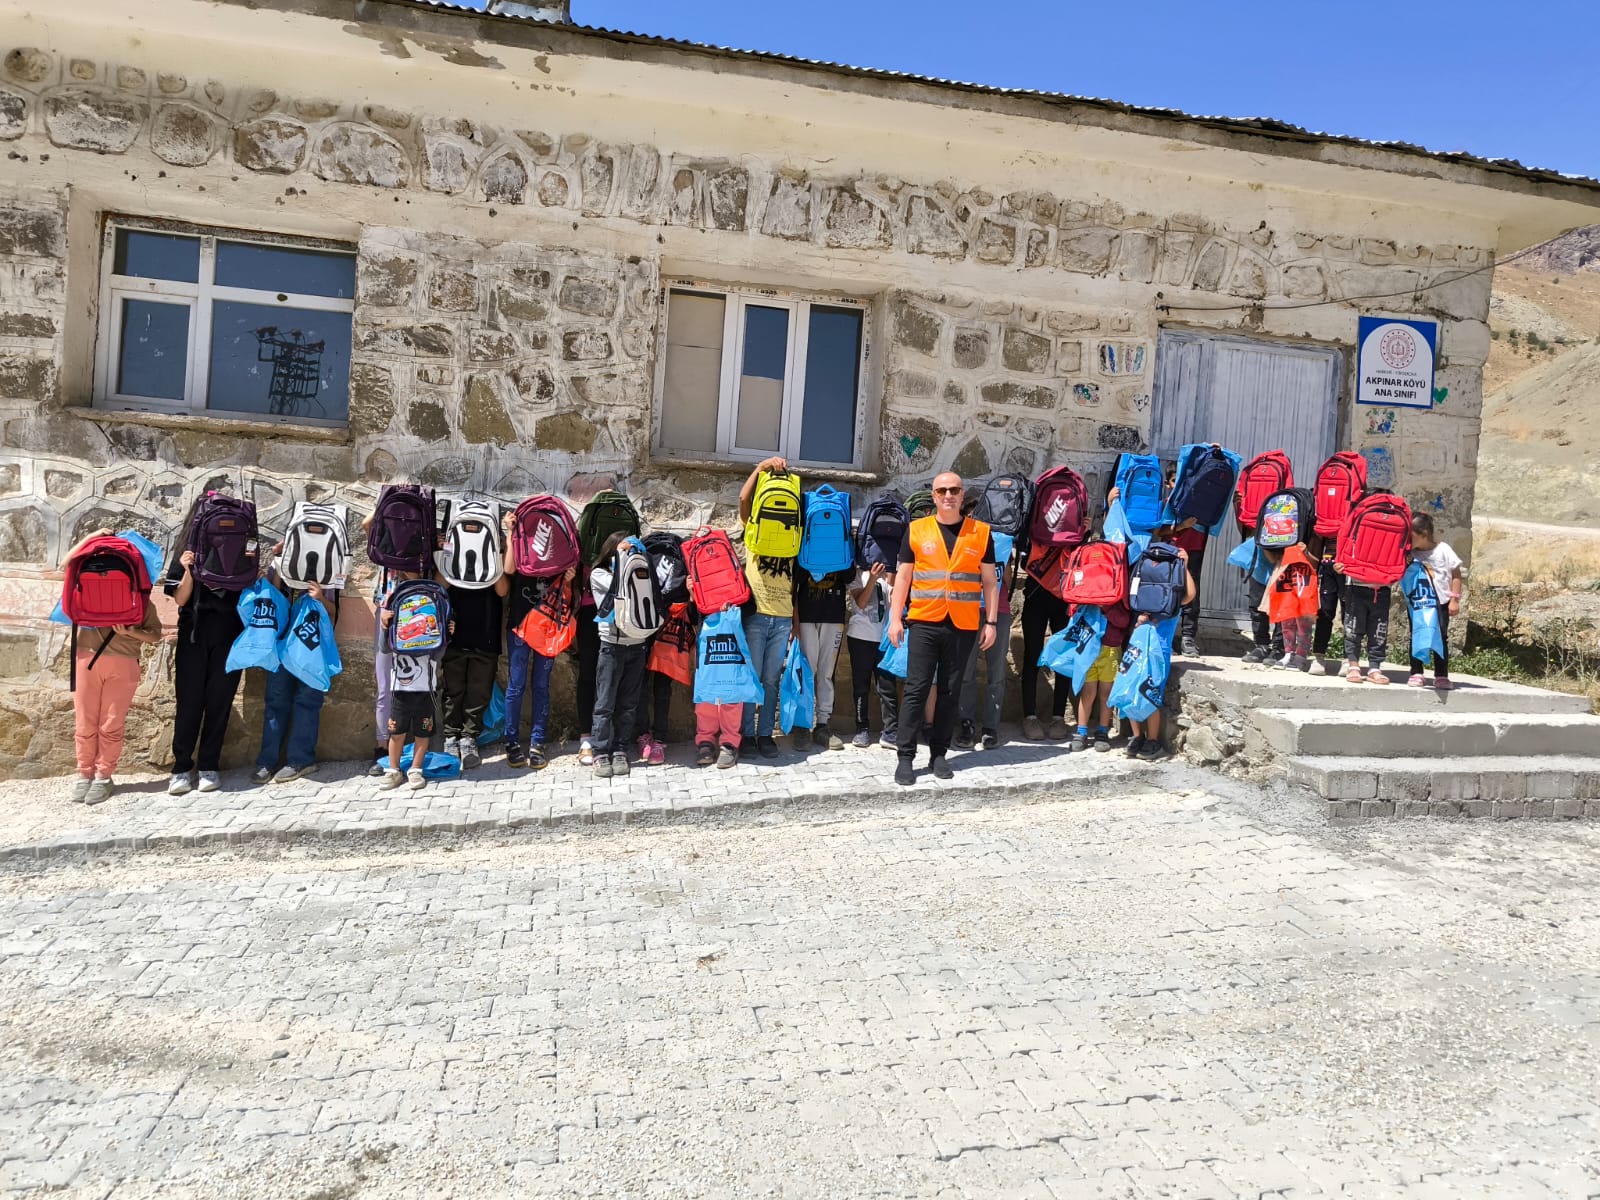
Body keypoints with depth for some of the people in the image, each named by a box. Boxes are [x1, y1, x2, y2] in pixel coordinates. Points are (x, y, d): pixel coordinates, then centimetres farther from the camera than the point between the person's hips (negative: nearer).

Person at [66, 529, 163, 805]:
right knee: (85, 723, 4)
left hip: (123, 664, -1)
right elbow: (69, 562, 9)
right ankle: (85, 773, 14)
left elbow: (155, 634, 5)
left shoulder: (141, 600, 11)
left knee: (111, 725, 1)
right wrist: (91, 537, 3)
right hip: (88, 658, 1)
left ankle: (104, 776, 9)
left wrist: (132, 632, -13)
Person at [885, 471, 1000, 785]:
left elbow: (989, 581, 9)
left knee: (950, 691, 7)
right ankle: (905, 756, 3)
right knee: (917, 688, -3)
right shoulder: (916, 530, 5)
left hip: (963, 626, 1)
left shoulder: (981, 533, 6)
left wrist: (991, 622, 2)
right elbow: (903, 577, 6)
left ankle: (939, 754, 17)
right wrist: (895, 618, -2)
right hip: (924, 622, -1)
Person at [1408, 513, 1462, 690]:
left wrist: (1455, 599, -6)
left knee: (1441, 638, 1)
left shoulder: (1443, 550, -7)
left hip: (1441, 602, -2)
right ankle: (1416, 673, 10)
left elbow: (1456, 575, -3)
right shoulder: (1411, 554, -1)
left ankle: (1441, 675, 6)